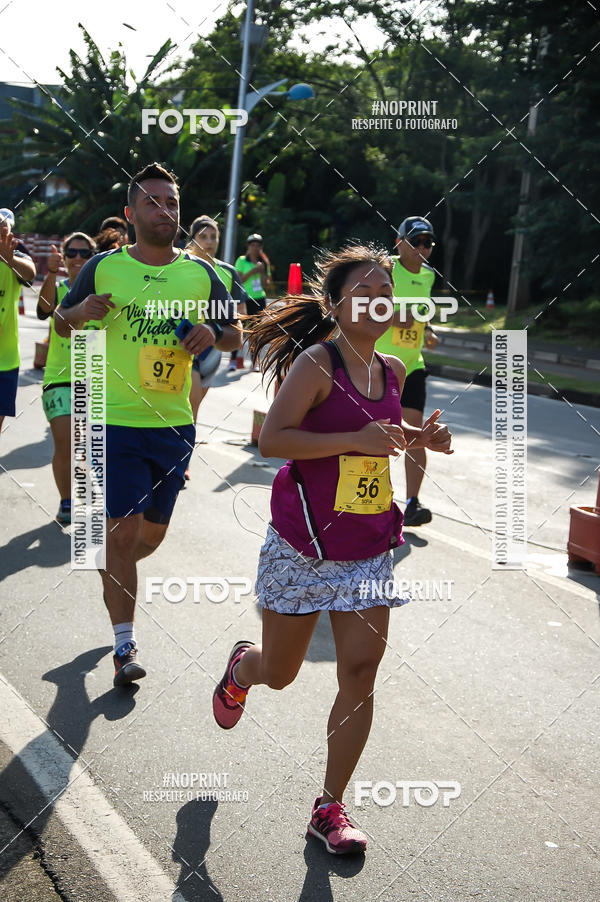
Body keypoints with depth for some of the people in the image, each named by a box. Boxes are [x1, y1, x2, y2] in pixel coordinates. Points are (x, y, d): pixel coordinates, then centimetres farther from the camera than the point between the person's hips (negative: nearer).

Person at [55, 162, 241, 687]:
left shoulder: (201, 273, 5)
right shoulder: (103, 267, -1)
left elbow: (235, 336, 13)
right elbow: (61, 325, 10)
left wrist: (213, 334, -10)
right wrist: (80, 312, -13)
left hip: (174, 423, 3)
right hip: (115, 421, -3)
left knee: (153, 533, 14)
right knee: (122, 528, -6)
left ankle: (107, 569, 47)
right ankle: (125, 644, 5)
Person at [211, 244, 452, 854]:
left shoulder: (391, 371, 6)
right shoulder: (316, 362, -14)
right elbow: (271, 439, -22)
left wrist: (419, 436, 6)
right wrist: (356, 439, -27)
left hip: (370, 546, 5)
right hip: (305, 543, -5)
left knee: (361, 671, -1)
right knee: (278, 672, 11)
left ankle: (330, 809, 13)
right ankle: (239, 668, 49)